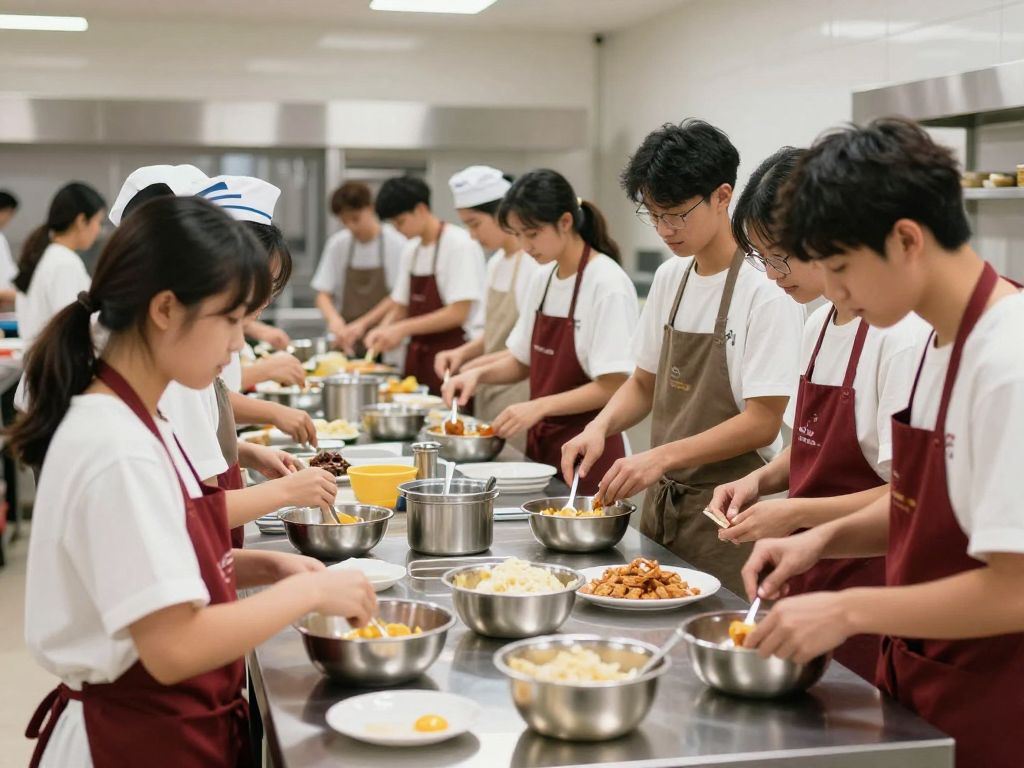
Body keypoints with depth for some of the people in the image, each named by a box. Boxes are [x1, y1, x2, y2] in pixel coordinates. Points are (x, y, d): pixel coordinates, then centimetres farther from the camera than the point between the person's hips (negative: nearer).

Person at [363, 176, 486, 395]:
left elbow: (459, 313, -17)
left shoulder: (460, 244, -12)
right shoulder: (411, 250, 12)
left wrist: (403, 328, -18)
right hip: (418, 356, 7)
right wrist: (383, 330, -5)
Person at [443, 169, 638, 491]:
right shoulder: (543, 279, 7)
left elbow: (612, 387, -19)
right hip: (542, 445, 7)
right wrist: (478, 374, -3)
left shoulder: (608, 284, -16)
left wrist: (540, 406, -26)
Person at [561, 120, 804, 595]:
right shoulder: (669, 278, 6)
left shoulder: (764, 290, -14)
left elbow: (762, 423, -17)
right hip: (662, 499, 7)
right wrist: (601, 427, -5)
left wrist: (661, 457, -24)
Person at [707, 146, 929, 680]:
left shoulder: (903, 333, -18)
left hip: (870, 584, -8)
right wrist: (760, 480, 3)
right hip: (810, 576, 8)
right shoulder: (819, 325, 9)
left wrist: (796, 513, -18)